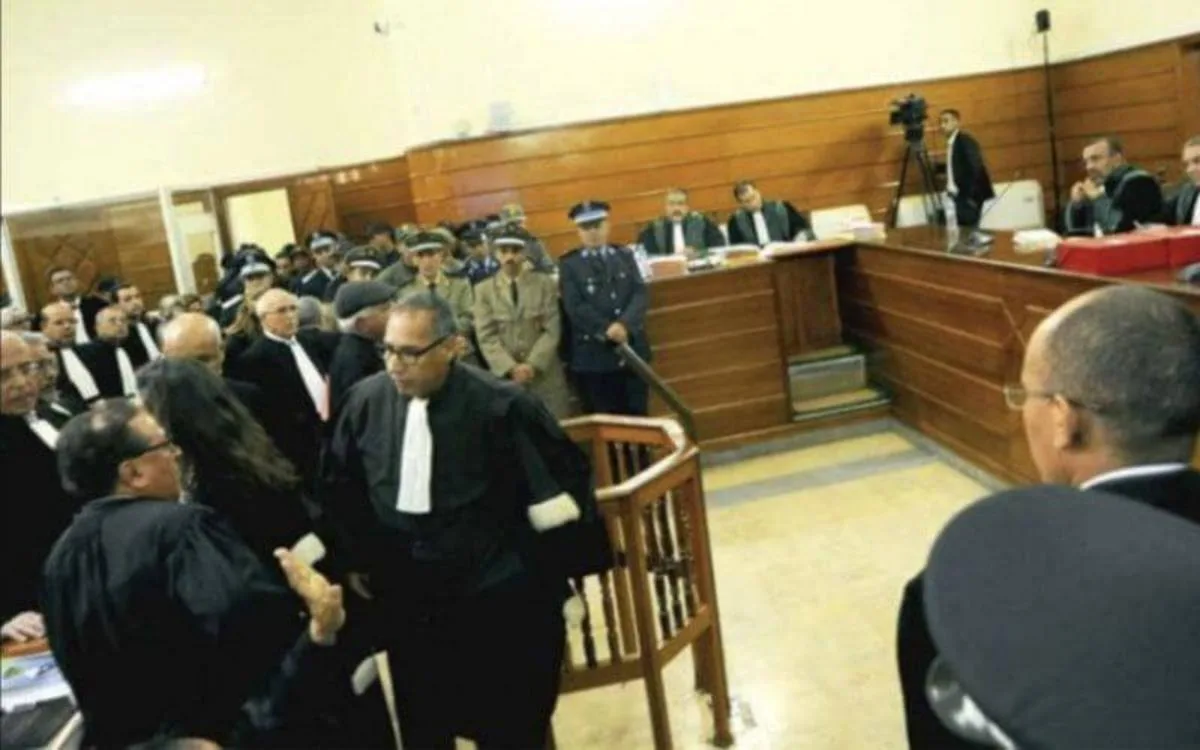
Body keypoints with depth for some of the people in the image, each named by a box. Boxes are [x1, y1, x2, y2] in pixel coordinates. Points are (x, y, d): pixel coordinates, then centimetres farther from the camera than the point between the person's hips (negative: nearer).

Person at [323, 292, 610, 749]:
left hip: (498, 603, -3)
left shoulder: (501, 405, -16)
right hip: (407, 601, 4)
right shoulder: (366, 401, -4)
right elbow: (339, 485, 12)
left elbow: (561, 478, -6)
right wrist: (357, 559, 11)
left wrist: (550, 573, -4)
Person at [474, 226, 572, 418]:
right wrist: (511, 368, -12)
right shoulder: (484, 290, 7)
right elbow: (486, 337, 0)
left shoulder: (545, 283, 7)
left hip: (545, 375, 0)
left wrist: (533, 365, -12)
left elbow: (552, 330, -1)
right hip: (505, 376, 0)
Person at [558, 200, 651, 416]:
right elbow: (575, 307, -9)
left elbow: (639, 294, 0)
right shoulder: (569, 264, 2)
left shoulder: (625, 256, 13)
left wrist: (625, 325, -17)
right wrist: (607, 330, -20)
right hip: (593, 357, -3)